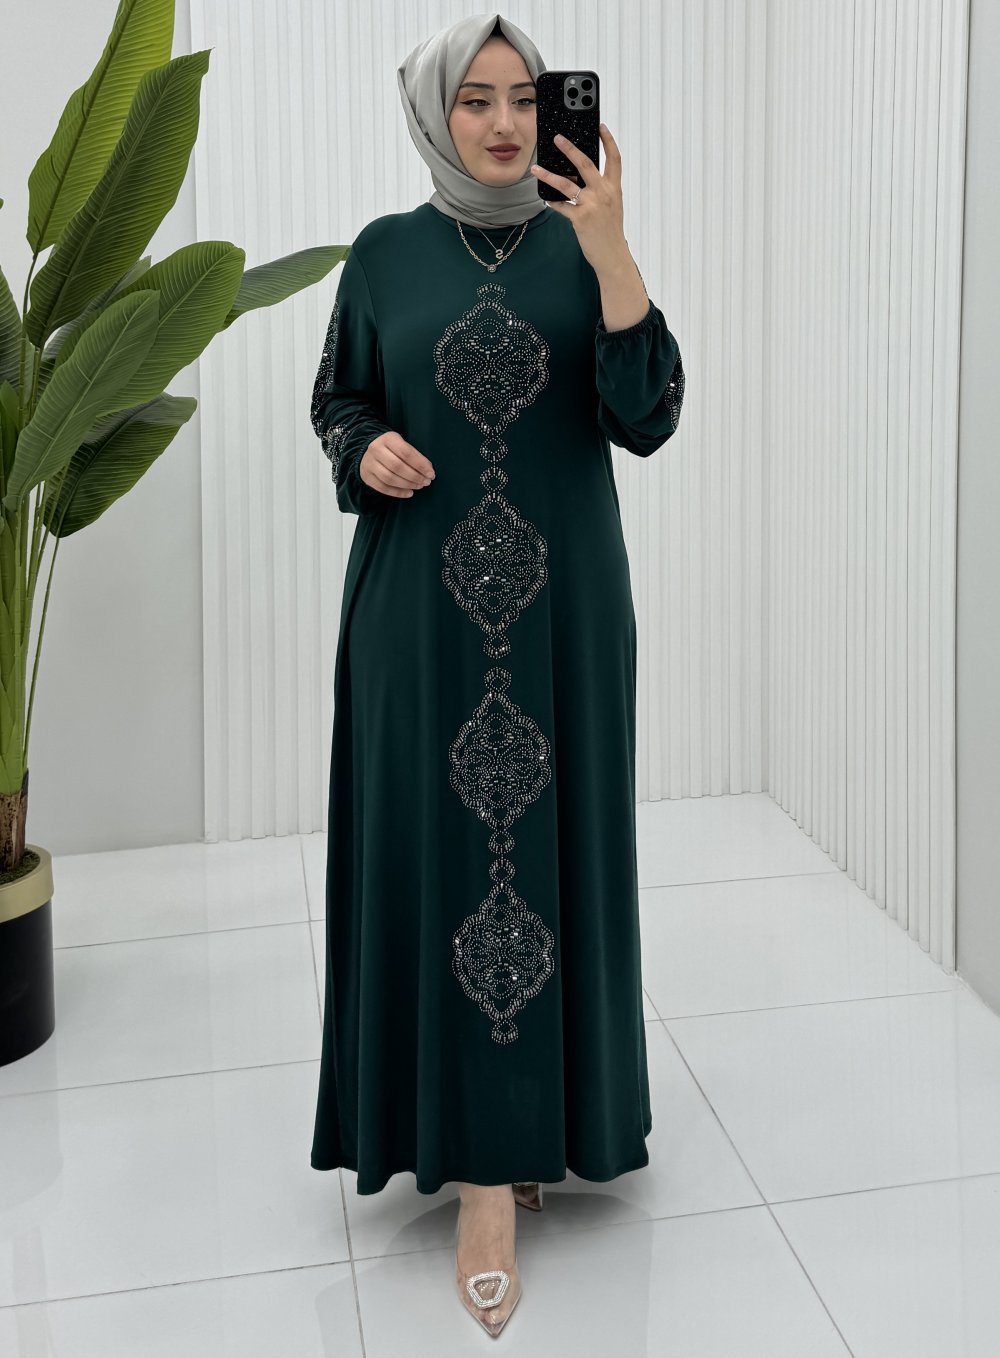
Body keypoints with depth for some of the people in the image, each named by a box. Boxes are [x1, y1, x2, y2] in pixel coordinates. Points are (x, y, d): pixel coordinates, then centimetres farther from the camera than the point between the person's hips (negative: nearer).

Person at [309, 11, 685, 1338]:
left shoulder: (581, 248, 3)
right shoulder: (385, 254, 4)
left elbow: (648, 417, -9)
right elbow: (338, 400, 12)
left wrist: (607, 247, -19)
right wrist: (367, 451, -11)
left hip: (562, 605, 0)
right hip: (423, 604, 0)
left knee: (548, 840, 4)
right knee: (441, 848, 0)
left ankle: (532, 1114, 23)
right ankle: (482, 1170, 11)